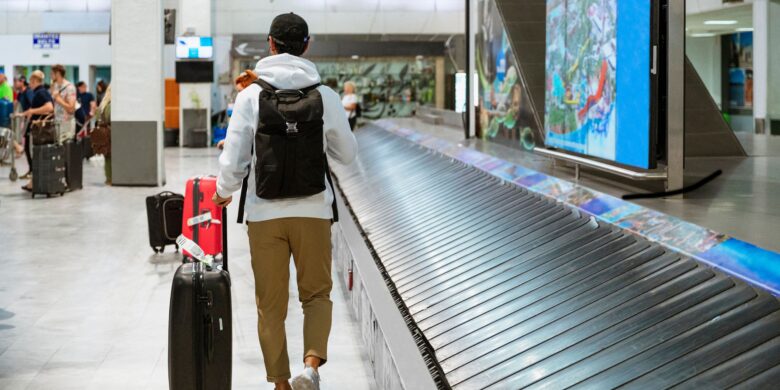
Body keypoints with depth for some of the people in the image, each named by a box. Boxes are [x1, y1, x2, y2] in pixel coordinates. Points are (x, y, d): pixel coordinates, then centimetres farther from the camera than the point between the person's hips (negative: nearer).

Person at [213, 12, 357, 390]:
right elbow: (347, 154, 8)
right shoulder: (325, 96, -3)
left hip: (265, 214, 0)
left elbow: (233, 161, -5)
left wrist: (223, 191, 14)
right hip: (313, 211, 0)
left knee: (270, 304, 11)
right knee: (316, 294, 15)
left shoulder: (250, 95, -5)